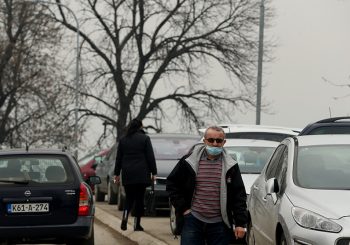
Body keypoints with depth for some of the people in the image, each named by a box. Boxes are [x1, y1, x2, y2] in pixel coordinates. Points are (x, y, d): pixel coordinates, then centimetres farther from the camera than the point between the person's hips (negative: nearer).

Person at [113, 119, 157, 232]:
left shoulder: (123, 140, 8)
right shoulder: (145, 138, -2)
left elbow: (118, 158, 11)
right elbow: (150, 157, -3)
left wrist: (117, 173, 16)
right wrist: (153, 172, 0)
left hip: (127, 174, 3)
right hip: (141, 174, -3)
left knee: (129, 198, 11)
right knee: (139, 198, 3)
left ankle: (125, 217, -14)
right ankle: (137, 224, 2)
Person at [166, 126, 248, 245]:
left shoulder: (230, 166, 4)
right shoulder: (189, 161, 2)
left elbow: (239, 195, 4)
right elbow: (172, 183, 10)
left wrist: (241, 223, -3)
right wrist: (182, 208, 1)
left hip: (219, 223, 1)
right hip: (193, 220, -1)